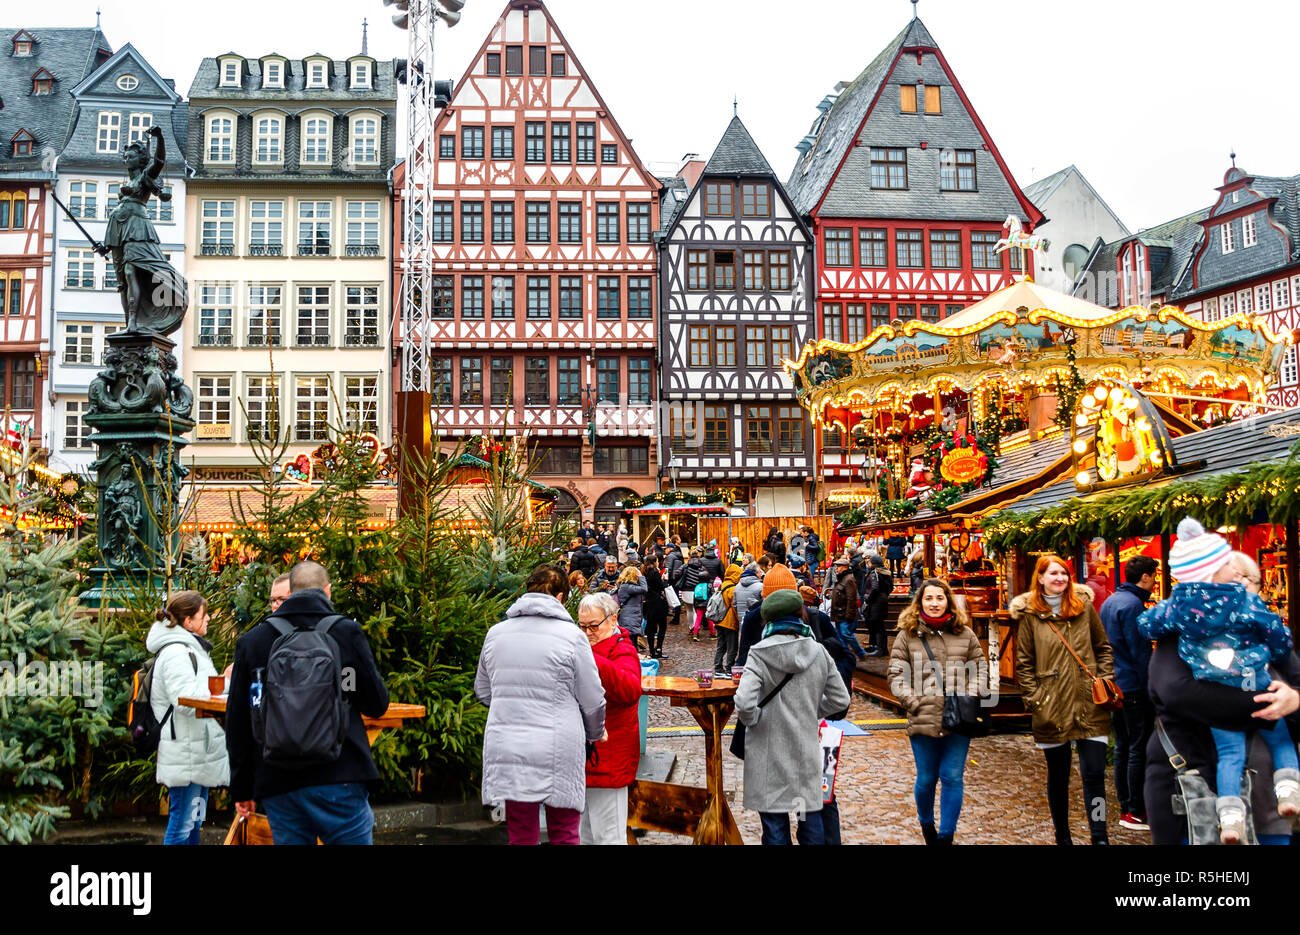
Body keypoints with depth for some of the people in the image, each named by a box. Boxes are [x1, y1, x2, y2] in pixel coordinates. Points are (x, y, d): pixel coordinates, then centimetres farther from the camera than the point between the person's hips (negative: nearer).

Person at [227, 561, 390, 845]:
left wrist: (241, 788, 14)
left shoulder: (251, 641, 7)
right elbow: (376, 704, 0)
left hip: (278, 787, 3)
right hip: (340, 778, -3)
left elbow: (237, 723, 8)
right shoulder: (347, 632, -2)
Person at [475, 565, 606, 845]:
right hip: (557, 755, -3)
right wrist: (596, 733, 17)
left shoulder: (495, 633, 6)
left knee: (521, 836, 11)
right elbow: (592, 700, -1)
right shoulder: (571, 635, -6)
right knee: (564, 835, 9)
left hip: (506, 753, 3)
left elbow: (483, 692, 17)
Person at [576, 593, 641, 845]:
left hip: (608, 763, -9)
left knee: (607, 836, -1)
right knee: (584, 834, 18)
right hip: (584, 758, 9)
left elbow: (631, 691, -35)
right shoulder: (584, 649, 14)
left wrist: (592, 661, -46)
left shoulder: (623, 652, -13)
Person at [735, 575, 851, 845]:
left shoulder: (759, 655, -14)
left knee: (775, 825, 8)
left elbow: (744, 704, -24)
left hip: (769, 754, -3)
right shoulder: (818, 653, -3)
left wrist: (753, 719, -5)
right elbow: (840, 701, 4)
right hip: (806, 751, 3)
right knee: (811, 817, 17)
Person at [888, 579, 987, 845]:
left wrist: (973, 695, -1)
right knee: (926, 779, 9)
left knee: (953, 778, 2)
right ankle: (926, 823, 36)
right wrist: (913, 702, -8)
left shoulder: (964, 633, 7)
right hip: (923, 721, -1)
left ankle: (946, 835, 14)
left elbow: (979, 666, 14)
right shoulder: (907, 635, 2)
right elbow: (896, 674, 3)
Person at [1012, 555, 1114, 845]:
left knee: (1094, 773, -5)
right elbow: (1024, 663, 4)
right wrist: (1034, 699, -4)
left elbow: (1103, 647, 13)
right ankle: (1062, 837, 24)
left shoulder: (1084, 606, 6)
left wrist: (1104, 681, 2)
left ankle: (1100, 837, 3)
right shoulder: (1030, 614, 1)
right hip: (1052, 708, 0)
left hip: (1089, 705, 1)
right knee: (1058, 776, 10)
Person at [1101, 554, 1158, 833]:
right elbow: (1140, 651, -17)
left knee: (1122, 746, 13)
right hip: (1134, 687, -9)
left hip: (1114, 685, 9)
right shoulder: (1133, 605, -15)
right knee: (1140, 747, -4)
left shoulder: (1109, 603, 14)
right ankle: (1135, 812, -1)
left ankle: (1126, 806, 19)